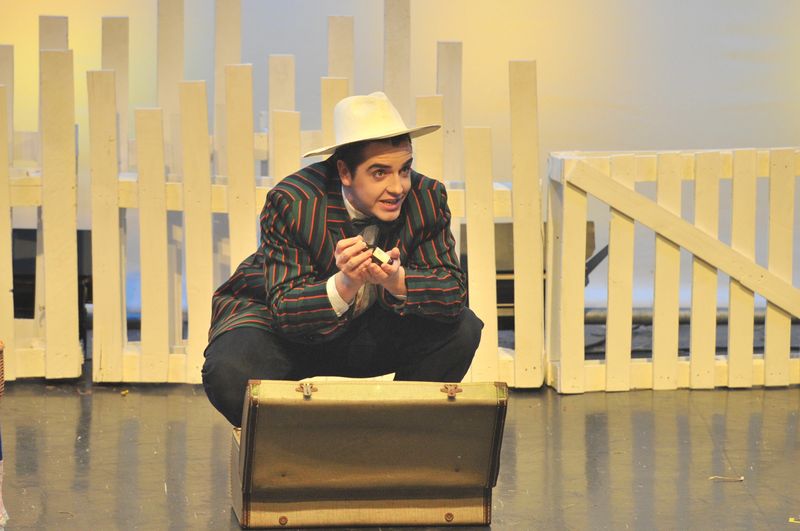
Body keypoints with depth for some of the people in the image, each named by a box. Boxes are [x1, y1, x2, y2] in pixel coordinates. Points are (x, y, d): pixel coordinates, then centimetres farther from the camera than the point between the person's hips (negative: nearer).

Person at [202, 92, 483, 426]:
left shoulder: (426, 200, -17)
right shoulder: (291, 202, -27)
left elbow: (454, 293, -22)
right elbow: (285, 311, -29)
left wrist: (397, 280, -44)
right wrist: (344, 285, -50)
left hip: (368, 332, 3)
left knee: (462, 330, -19)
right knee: (230, 375, -34)